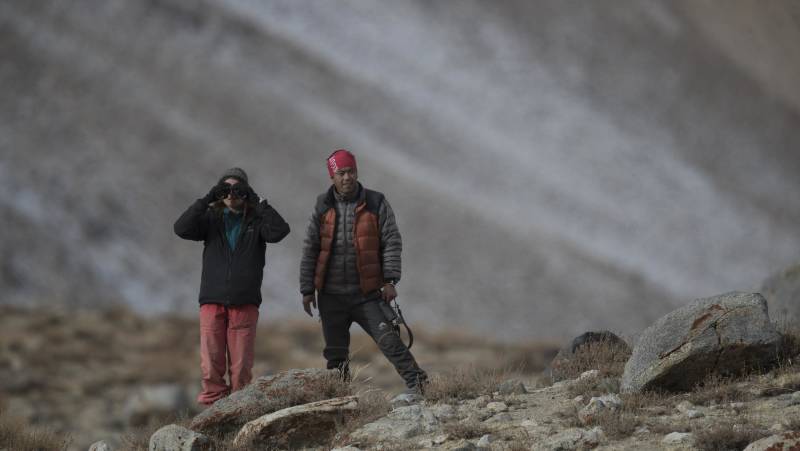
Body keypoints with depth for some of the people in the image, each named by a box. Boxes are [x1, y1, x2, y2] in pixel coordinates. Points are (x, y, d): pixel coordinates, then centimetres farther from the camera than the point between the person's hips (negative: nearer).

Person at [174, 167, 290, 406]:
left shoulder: (256, 220, 9)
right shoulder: (211, 219, 12)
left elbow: (279, 231, -10)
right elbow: (182, 228, -4)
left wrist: (257, 203, -12)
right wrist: (207, 200, -11)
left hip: (244, 304, -1)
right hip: (213, 301, 1)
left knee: (241, 367, -2)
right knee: (211, 367, -4)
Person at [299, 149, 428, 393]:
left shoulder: (376, 204, 1)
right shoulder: (322, 208, 6)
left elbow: (392, 242, -1)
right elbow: (309, 251, 9)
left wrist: (390, 281, -11)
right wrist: (307, 289, 5)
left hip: (366, 293, -3)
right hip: (331, 295, 3)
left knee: (388, 339, -16)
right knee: (335, 354, 8)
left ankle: (417, 384, -15)